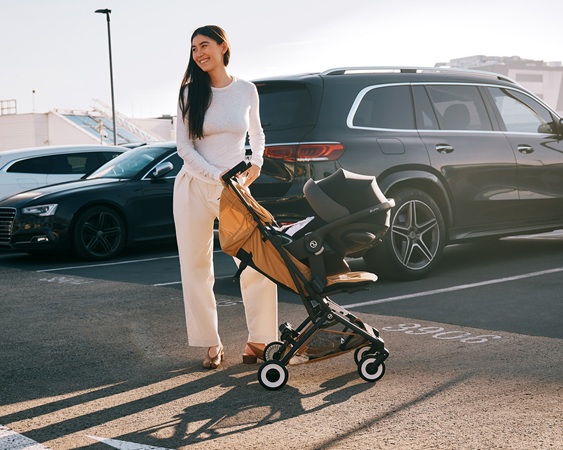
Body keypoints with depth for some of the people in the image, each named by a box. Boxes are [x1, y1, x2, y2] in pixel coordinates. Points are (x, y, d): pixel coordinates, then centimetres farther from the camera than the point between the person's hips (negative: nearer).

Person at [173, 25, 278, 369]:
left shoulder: (247, 90, 5)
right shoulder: (190, 93, 0)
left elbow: (257, 134, 20)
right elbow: (184, 147, -3)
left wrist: (256, 164, 2)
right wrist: (219, 176, -13)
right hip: (194, 188, 0)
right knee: (196, 269, 3)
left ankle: (259, 340, 7)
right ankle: (211, 343, 14)